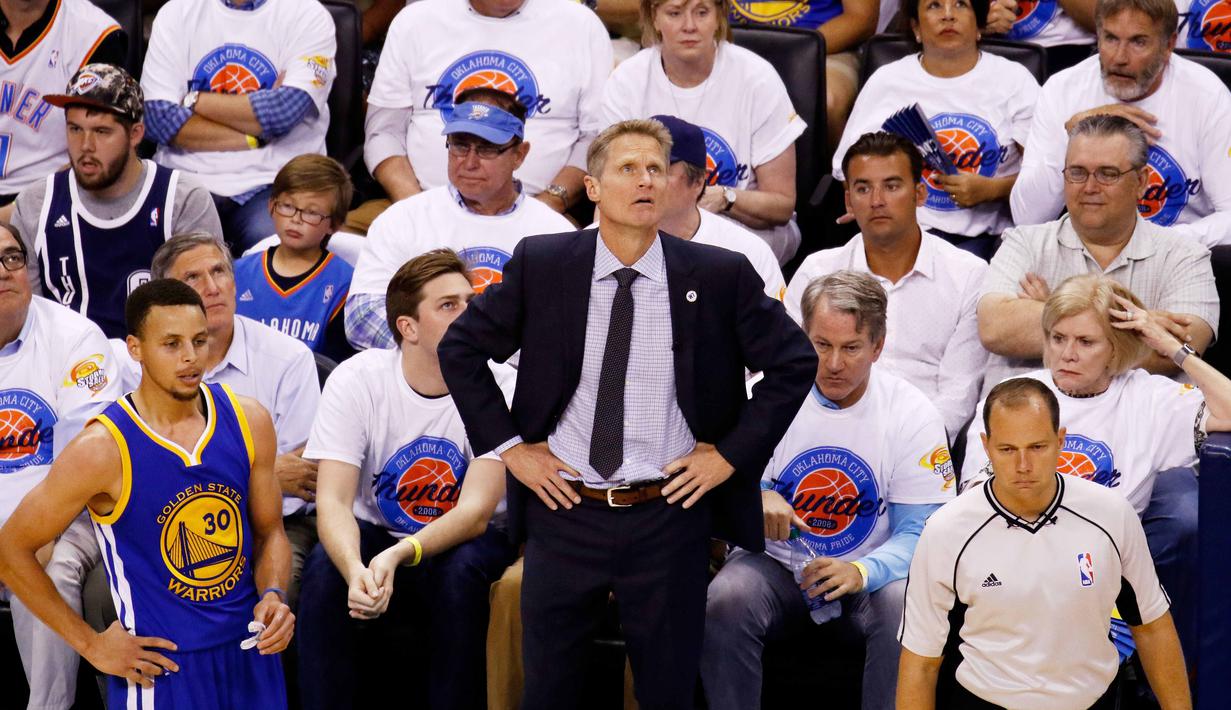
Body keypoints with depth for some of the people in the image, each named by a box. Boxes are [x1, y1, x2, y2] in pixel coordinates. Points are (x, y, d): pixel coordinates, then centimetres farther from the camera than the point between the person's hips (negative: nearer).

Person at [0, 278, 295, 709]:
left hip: (250, 653, 4)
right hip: (160, 668, -4)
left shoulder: (248, 421, -2)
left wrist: (273, 594, -9)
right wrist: (90, 644, -6)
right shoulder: (101, 450, -16)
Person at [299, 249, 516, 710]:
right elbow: (333, 501, -19)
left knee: (460, 572, -34)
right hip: (375, 530, 1)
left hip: (462, 536, -1)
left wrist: (398, 556, -41)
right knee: (324, 570, -30)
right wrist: (356, 569, -42)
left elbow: (476, 511, -22)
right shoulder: (356, 380, -12)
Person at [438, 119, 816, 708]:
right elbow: (460, 348, 7)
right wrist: (509, 446, 0)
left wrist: (732, 454, -2)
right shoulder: (540, 265, -2)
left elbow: (795, 362, 4)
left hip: (669, 519, -1)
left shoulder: (720, 276, -4)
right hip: (564, 510, 1)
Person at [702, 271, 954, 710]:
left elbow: (917, 531, -7)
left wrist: (861, 572, -28)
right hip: (774, 562, 1)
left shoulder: (912, 414, -5)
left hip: (871, 572, -1)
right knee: (726, 603, -31)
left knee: (906, 611, -33)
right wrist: (753, 497, -25)